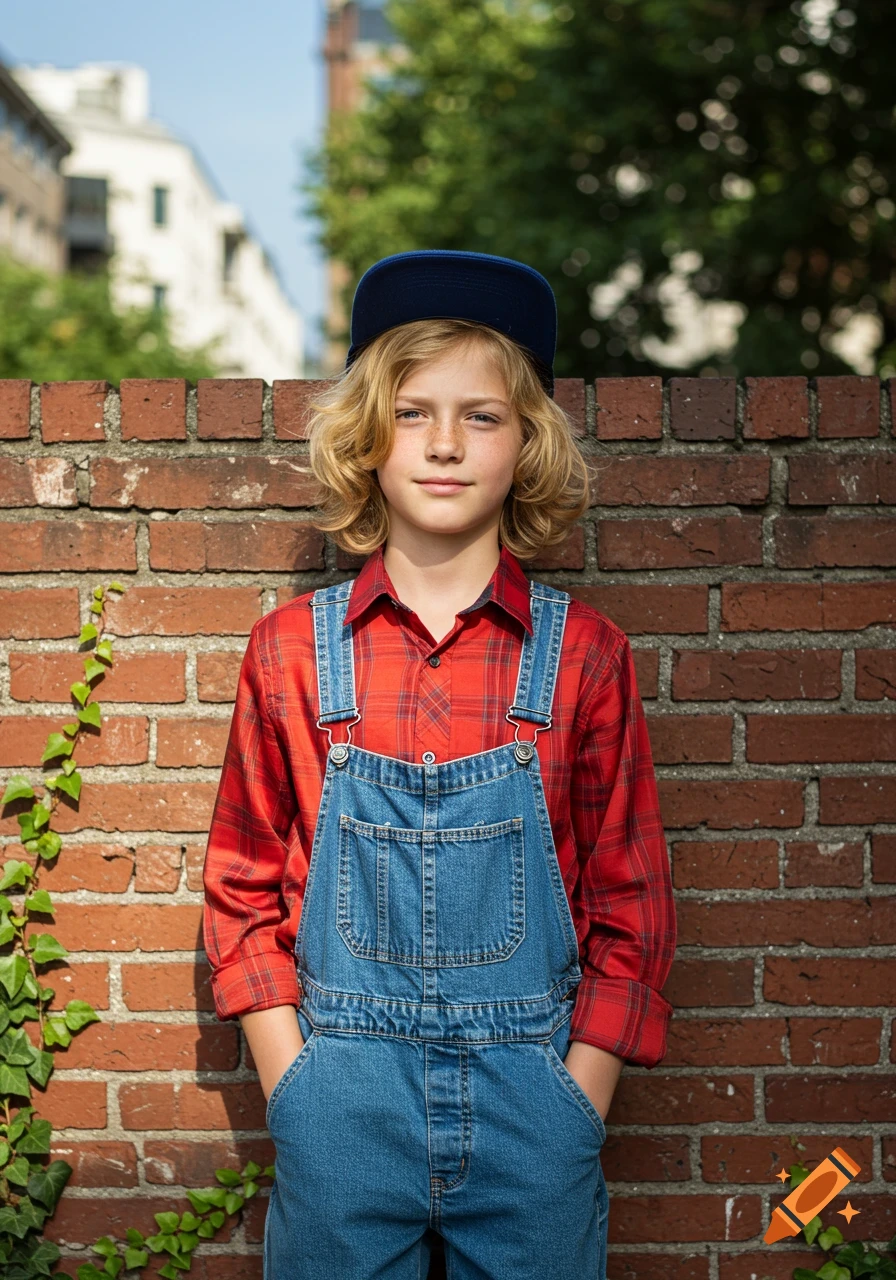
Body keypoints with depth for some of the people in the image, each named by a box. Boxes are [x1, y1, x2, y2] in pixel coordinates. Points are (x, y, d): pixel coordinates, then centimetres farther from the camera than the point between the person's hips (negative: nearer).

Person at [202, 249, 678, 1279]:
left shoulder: (584, 655, -2)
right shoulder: (291, 650, 0)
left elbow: (631, 903, 2)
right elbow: (242, 887, 6)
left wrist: (574, 1106, -4)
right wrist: (294, 1092, -2)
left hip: (532, 1091, 0)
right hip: (342, 1096, 1)